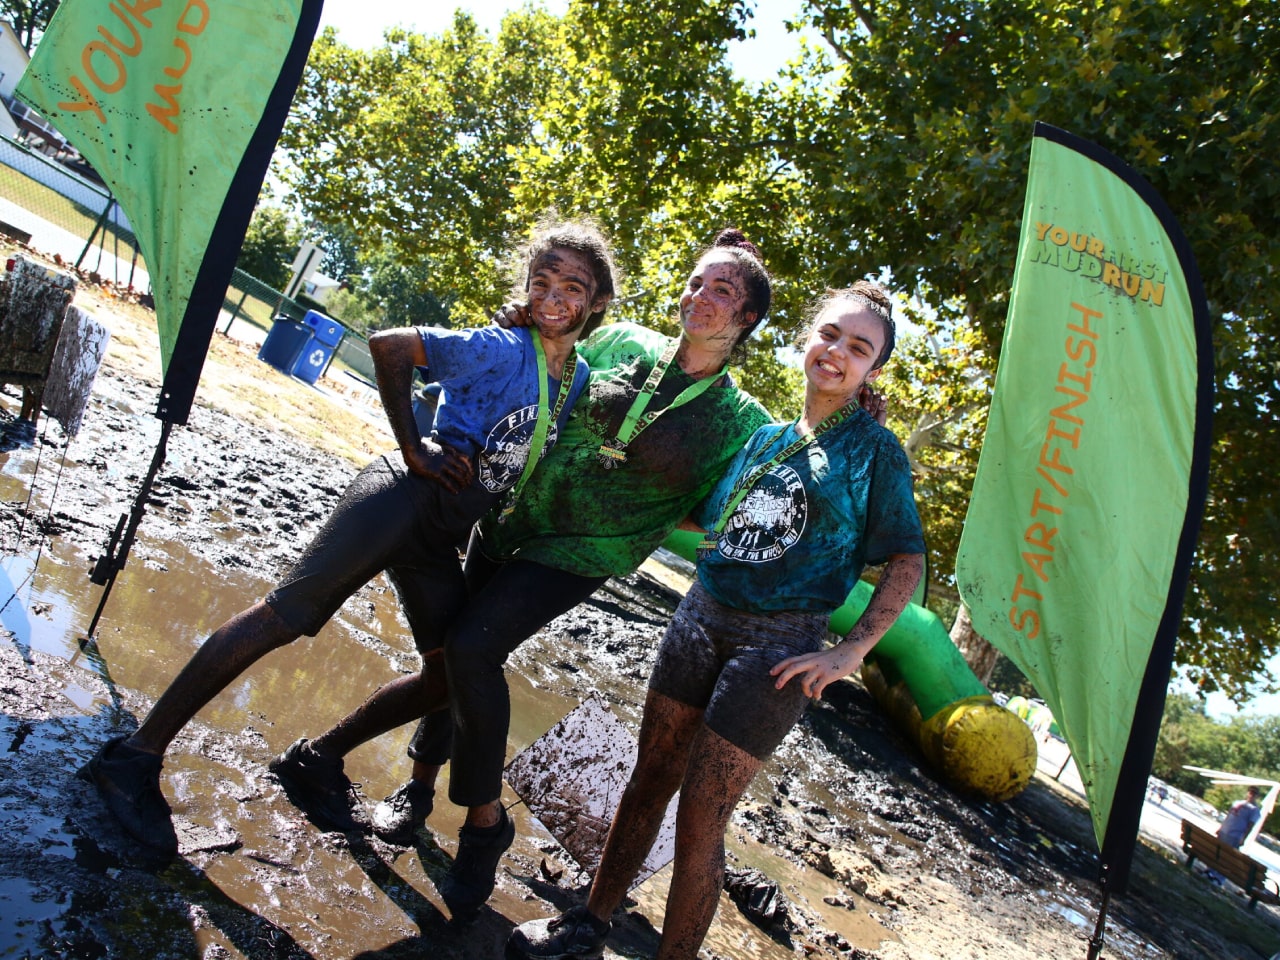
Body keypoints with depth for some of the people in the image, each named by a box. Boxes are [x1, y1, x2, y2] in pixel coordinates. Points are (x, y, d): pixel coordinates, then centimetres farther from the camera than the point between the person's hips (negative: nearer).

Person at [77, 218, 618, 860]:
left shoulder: (582, 379, 11)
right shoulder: (501, 349, -9)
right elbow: (389, 346, -16)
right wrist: (413, 450, -15)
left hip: (444, 537, 7)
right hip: (404, 496, -7)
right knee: (288, 613, -13)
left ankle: (315, 760, 21)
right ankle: (137, 754, -2)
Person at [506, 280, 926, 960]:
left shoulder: (874, 451, -3)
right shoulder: (765, 437, 10)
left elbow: (907, 560, -5)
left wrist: (848, 653, -11)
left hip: (777, 647, -5)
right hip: (699, 618, 5)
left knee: (699, 819, 0)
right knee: (649, 780, 14)